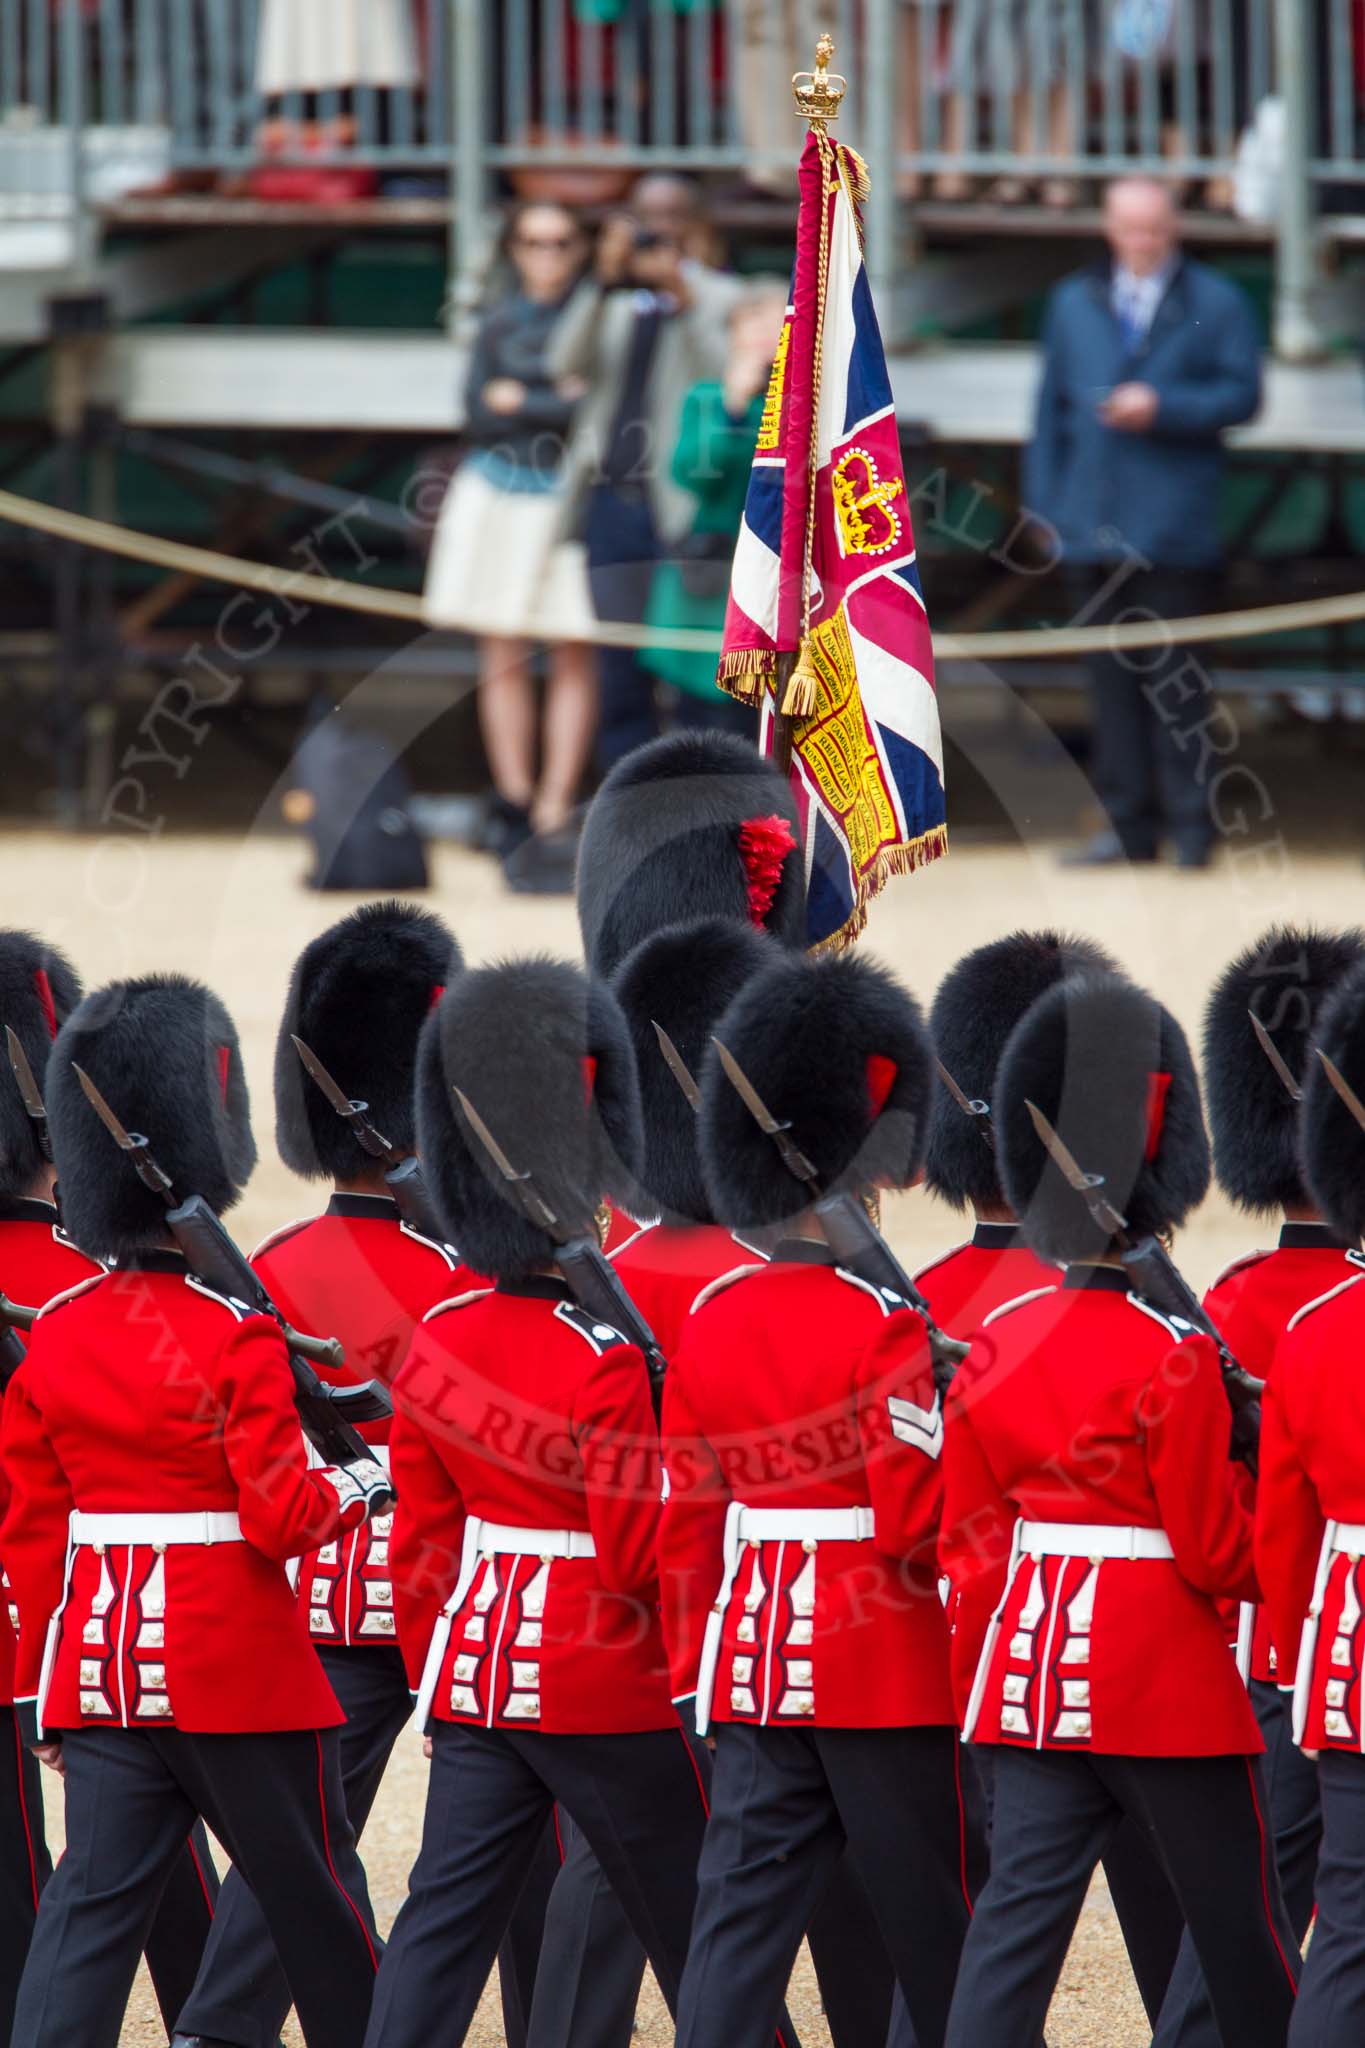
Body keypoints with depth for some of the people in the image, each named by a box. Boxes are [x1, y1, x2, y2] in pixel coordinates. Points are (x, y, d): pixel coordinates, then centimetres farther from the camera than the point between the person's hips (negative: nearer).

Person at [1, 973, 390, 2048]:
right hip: (242, 1668, -5)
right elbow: (280, 1518, -13)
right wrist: (355, 1486, 7)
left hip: (100, 1673, 5)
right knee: (314, 1895, 10)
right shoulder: (240, 1334, -12)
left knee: (96, 1902, 1)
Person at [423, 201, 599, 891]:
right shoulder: (498, 321, 9)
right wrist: (559, 404, -9)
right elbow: (478, 414, 1)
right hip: (499, 491, 3)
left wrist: (520, 403, -6)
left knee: (572, 657, -3)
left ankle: (553, 814, -2)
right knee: (502, 656, 3)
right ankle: (513, 800, 13)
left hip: (568, 498, -3)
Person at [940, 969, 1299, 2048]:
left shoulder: (997, 1345, 4)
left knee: (1019, 1919, 1)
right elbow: (1217, 1554, -11)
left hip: (1031, 1675, 5)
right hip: (1171, 1691, -5)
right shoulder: (1175, 1354, -14)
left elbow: (969, 1547, 9)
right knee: (1246, 1944, 7)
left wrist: (980, 1685, 17)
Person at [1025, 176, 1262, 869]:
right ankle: (1129, 824, 8)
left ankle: (1191, 824, -2)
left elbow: (1241, 394, -2)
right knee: (1110, 674, 4)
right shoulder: (1074, 304, 17)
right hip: (1093, 522, 4)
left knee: (1172, 675, -5)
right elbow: (1052, 407, 16)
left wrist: (1163, 408, -14)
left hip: (1173, 523, -4)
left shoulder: (1216, 304, 5)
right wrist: (1043, 501, 8)